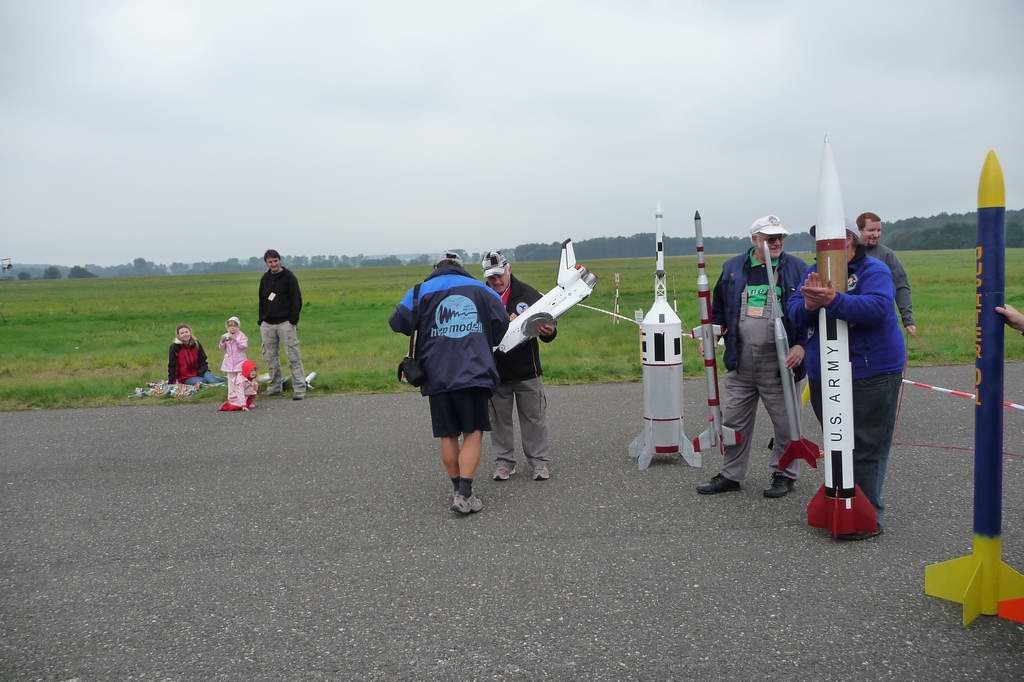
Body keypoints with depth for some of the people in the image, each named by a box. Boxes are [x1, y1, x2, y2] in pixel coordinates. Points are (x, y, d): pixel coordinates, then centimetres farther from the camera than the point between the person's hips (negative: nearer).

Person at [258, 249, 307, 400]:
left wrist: (293, 319, -14)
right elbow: (262, 301, 20)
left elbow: (297, 299, -6)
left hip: (285, 323, -6)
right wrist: (261, 319, 11)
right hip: (267, 324, 6)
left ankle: (299, 388, -8)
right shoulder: (264, 279, 14)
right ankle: (274, 386, 19)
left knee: (293, 356, -8)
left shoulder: (289, 277, -2)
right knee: (270, 356, 8)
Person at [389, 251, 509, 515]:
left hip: (438, 376, 1)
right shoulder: (480, 289, 10)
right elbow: (501, 323, 7)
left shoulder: (421, 290, 6)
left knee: (448, 436, 12)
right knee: (473, 434, 3)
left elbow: (397, 322, -3)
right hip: (475, 373, -1)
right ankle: (464, 495, -6)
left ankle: (458, 490, 22)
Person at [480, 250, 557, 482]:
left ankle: (539, 461, 17)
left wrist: (549, 331, -21)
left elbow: (545, 324, 1)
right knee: (500, 419, 11)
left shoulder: (527, 293, -1)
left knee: (534, 417, 6)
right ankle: (504, 462, 24)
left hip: (527, 369, 0)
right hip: (495, 372, 1)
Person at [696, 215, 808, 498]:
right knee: (734, 420, 10)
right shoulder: (732, 268, 8)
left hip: (780, 362, -3)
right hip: (740, 361, 3)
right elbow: (719, 308, 19)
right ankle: (730, 474, 23)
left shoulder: (796, 269, -1)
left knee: (785, 421, 8)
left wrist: (801, 346, -13)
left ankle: (784, 474, 25)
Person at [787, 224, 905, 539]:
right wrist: (809, 304, -23)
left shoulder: (874, 270, -7)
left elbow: (878, 307, -26)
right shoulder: (815, 271, 10)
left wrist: (833, 300, -37)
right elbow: (793, 311, 0)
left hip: (870, 377, -6)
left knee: (865, 449, -2)